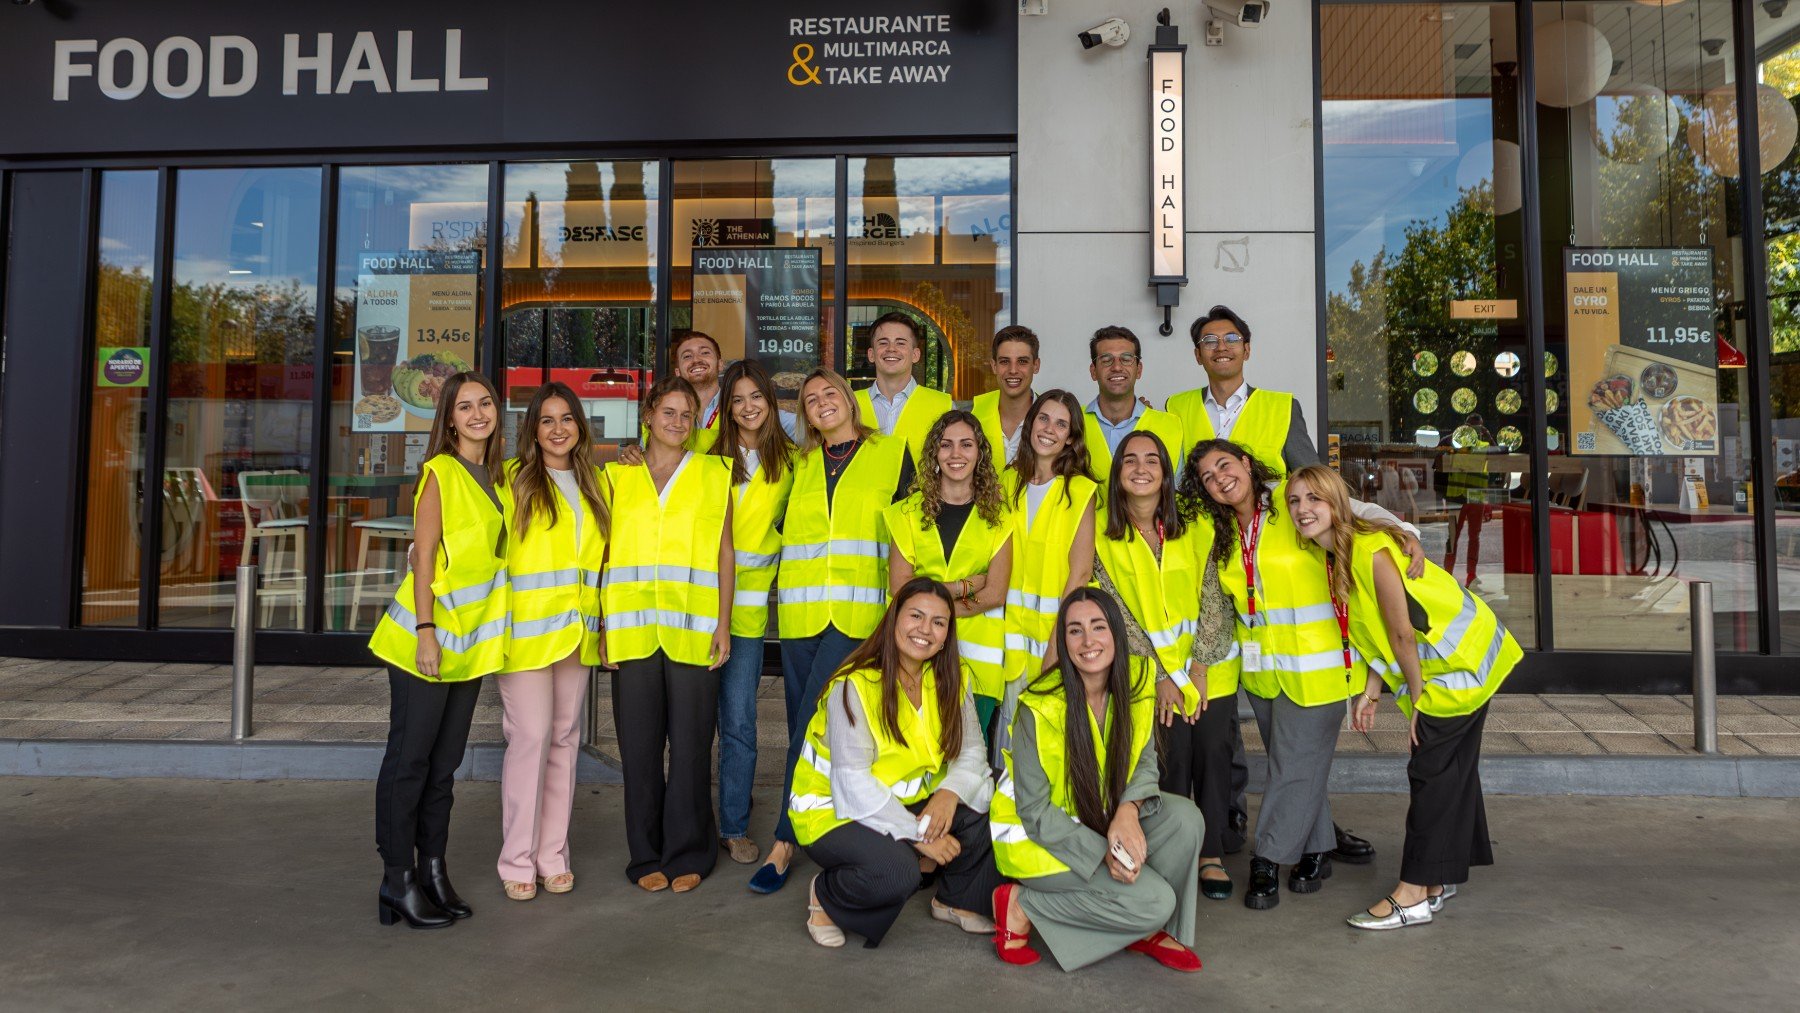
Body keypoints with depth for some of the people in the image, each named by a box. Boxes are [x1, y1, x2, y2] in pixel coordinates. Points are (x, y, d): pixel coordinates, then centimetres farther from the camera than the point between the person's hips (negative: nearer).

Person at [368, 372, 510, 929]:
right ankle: (397, 879, 9)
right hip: (427, 636, -7)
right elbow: (424, 556, -12)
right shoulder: (440, 471, -9)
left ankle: (432, 870, 22)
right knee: (409, 758, 0)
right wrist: (425, 631, -18)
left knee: (444, 762, 13)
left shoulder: (494, 476, 12)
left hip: (472, 640, 7)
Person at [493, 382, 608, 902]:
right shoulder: (513, 480, -1)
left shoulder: (594, 484, 14)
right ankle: (518, 861, 5)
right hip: (527, 630, -5)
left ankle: (553, 855, 18)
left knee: (565, 738, 8)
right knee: (531, 736, -7)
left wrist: (605, 624, 11)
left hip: (577, 632, 5)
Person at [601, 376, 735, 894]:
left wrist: (723, 622, -1)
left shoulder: (712, 473, 10)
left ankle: (687, 852, 15)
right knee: (639, 744, 4)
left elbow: (724, 551, 6)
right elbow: (605, 549, 9)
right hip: (632, 627, 1)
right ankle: (647, 854, 17)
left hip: (693, 627, -1)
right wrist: (604, 622, 0)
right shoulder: (618, 475, 12)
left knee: (690, 742, 1)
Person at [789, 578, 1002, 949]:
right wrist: (917, 834, -27)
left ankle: (956, 900, 7)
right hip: (833, 811, -6)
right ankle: (824, 895, -1)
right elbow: (852, 782, -25)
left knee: (988, 804, -18)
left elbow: (970, 751, -5)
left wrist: (950, 792, -27)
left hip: (909, 803, 6)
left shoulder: (951, 680, 0)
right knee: (897, 871, -34)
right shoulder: (855, 685, -21)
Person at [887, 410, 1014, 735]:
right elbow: (899, 587, -2)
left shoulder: (998, 516, 5)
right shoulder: (909, 511, 5)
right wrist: (964, 587, -6)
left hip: (978, 652, 0)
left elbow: (995, 594, -2)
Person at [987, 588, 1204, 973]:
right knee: (1154, 900, -20)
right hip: (1036, 835, -6)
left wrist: (1129, 809, -23)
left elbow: (1145, 762, -2)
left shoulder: (1136, 681, -9)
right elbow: (1035, 812, -19)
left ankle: (1147, 930, 1)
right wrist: (1102, 851, -27)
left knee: (1185, 818, -20)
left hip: (1103, 818, 6)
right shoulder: (1039, 708, -24)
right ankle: (1022, 904, -6)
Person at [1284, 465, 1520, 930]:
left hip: (1458, 662, -9)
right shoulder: (1340, 556, 2)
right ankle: (1440, 878, 28)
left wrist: (1417, 700, -13)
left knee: (1432, 772, -5)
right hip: (1450, 662, 9)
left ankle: (1415, 894, 2)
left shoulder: (1371, 553, -26)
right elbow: (1380, 635, 7)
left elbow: (1403, 634, -23)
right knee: (1451, 770, 16)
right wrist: (1370, 693, 3)